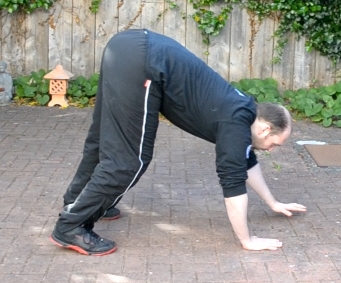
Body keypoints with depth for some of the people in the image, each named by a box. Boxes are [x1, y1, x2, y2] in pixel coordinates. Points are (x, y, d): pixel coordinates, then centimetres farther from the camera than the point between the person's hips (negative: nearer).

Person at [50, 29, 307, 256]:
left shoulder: (242, 111, 21)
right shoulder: (237, 123, -4)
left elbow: (246, 161, 36)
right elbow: (233, 181, -5)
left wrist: (273, 203, 44)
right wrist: (247, 241, 3)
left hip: (129, 48, 10)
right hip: (139, 62, -10)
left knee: (104, 141, 23)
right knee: (128, 158, -5)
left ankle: (77, 203, 38)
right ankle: (71, 228, 0)